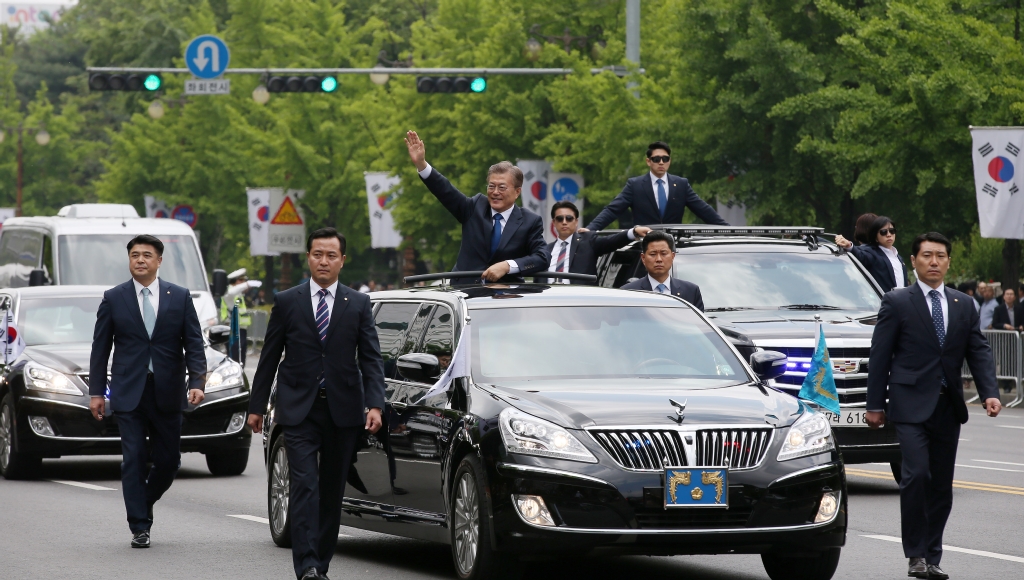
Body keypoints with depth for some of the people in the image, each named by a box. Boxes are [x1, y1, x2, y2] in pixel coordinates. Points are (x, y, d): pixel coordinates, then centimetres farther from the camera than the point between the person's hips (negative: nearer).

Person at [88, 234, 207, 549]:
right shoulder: (113, 298, 4)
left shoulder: (180, 297, 5)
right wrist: (96, 391, 2)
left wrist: (197, 382, -10)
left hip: (167, 393, 1)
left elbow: (194, 344, 3)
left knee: (168, 461, 4)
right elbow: (100, 347, 6)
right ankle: (139, 527, -1)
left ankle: (142, 504, 31)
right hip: (129, 392, -1)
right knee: (134, 460, -5)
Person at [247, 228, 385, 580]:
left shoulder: (359, 305, 6)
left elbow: (371, 359, 2)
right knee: (304, 486, -12)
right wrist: (256, 406, 7)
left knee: (332, 491, 7)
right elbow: (269, 358, 8)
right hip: (299, 410, -2)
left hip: (343, 411, 2)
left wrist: (374, 404, -11)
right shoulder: (287, 303, 5)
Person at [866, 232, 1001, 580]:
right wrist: (875, 405, -4)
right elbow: (879, 356, -1)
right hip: (911, 406, -5)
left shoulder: (964, 306, 13)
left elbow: (979, 351, 9)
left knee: (941, 485, 6)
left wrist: (989, 392, -7)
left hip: (948, 408, 5)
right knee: (917, 475, -17)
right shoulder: (896, 303, 0)